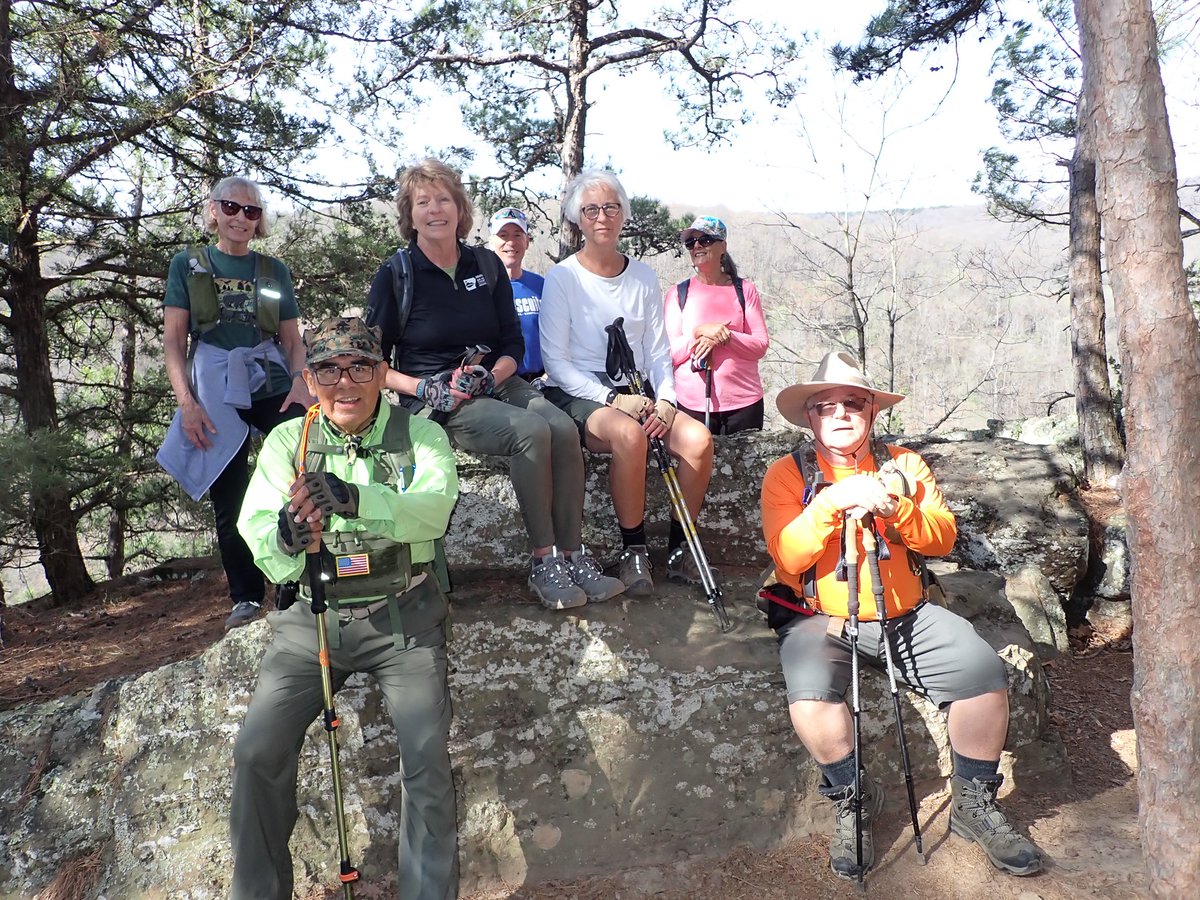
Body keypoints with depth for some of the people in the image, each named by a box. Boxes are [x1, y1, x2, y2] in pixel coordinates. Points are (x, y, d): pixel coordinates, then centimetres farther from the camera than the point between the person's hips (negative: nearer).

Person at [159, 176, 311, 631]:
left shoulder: (273, 270, 15)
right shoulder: (188, 265, 10)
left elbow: (293, 340, 12)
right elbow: (172, 340, 5)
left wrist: (300, 381, -8)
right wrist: (186, 401, -8)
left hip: (274, 388, 1)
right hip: (216, 396, 0)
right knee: (229, 504, 3)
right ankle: (246, 598, 16)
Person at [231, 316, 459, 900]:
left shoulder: (419, 434, -2)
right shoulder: (287, 441, 6)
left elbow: (434, 507, -22)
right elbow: (255, 530, -4)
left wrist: (351, 498, -40)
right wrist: (285, 536, -29)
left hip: (402, 616, -2)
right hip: (312, 616, 3)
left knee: (427, 755, -15)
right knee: (257, 752, -8)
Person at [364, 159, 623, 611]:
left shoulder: (486, 264, 11)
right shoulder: (395, 276, 0)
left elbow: (513, 343, 12)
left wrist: (490, 376, -9)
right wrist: (426, 389, -15)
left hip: (495, 384, 4)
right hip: (437, 401, -4)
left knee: (562, 427, -27)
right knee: (530, 431, -31)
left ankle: (573, 554, -21)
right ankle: (543, 562, -23)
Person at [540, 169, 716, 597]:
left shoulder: (643, 277, 13)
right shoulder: (562, 278, -1)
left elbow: (658, 353, 11)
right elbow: (556, 362, -7)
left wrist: (666, 401, -8)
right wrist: (613, 399, -17)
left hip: (636, 392, 5)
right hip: (579, 394, -4)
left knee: (698, 438, -23)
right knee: (629, 435, -37)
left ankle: (679, 547, -5)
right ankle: (633, 550, -18)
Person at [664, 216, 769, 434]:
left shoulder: (744, 289, 9)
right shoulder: (677, 293, 7)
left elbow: (761, 346, 1)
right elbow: (669, 354, 0)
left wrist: (722, 337, -15)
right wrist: (700, 332, -15)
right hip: (692, 405, -1)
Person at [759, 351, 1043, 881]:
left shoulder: (903, 465, 10)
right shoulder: (788, 474, -1)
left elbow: (943, 538, -1)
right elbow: (788, 557, -14)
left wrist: (897, 509, -20)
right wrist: (833, 501, -26)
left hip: (907, 615, 3)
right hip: (820, 619, -3)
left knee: (985, 675, -17)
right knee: (810, 695, -31)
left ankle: (973, 802, 9)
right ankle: (851, 799, -1)